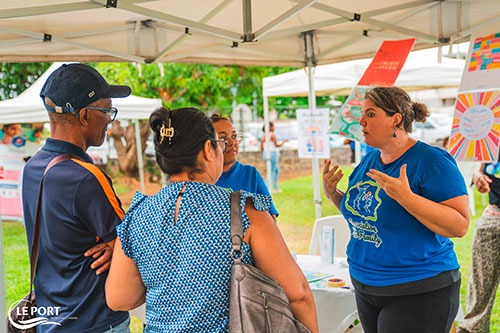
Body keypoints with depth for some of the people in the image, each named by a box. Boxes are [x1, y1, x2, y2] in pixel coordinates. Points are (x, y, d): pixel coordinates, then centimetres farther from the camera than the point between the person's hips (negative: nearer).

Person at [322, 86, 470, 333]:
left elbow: (460, 226, -21)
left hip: (419, 292, -7)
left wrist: (405, 196, -31)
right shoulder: (369, 160, 5)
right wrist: (332, 193, -1)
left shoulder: (431, 160, -16)